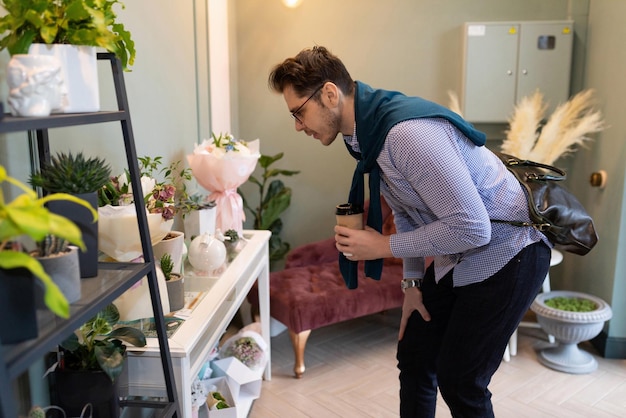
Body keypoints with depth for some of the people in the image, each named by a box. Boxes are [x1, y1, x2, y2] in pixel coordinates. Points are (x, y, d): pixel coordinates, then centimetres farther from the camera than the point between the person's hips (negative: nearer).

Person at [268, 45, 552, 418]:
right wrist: (413, 282, 10)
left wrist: (383, 246, -22)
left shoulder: (408, 132, -31)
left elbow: (472, 228, -30)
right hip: (454, 258, 9)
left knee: (459, 382, -2)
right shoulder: (365, 133, -1)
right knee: (414, 358, 13)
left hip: (504, 255, -8)